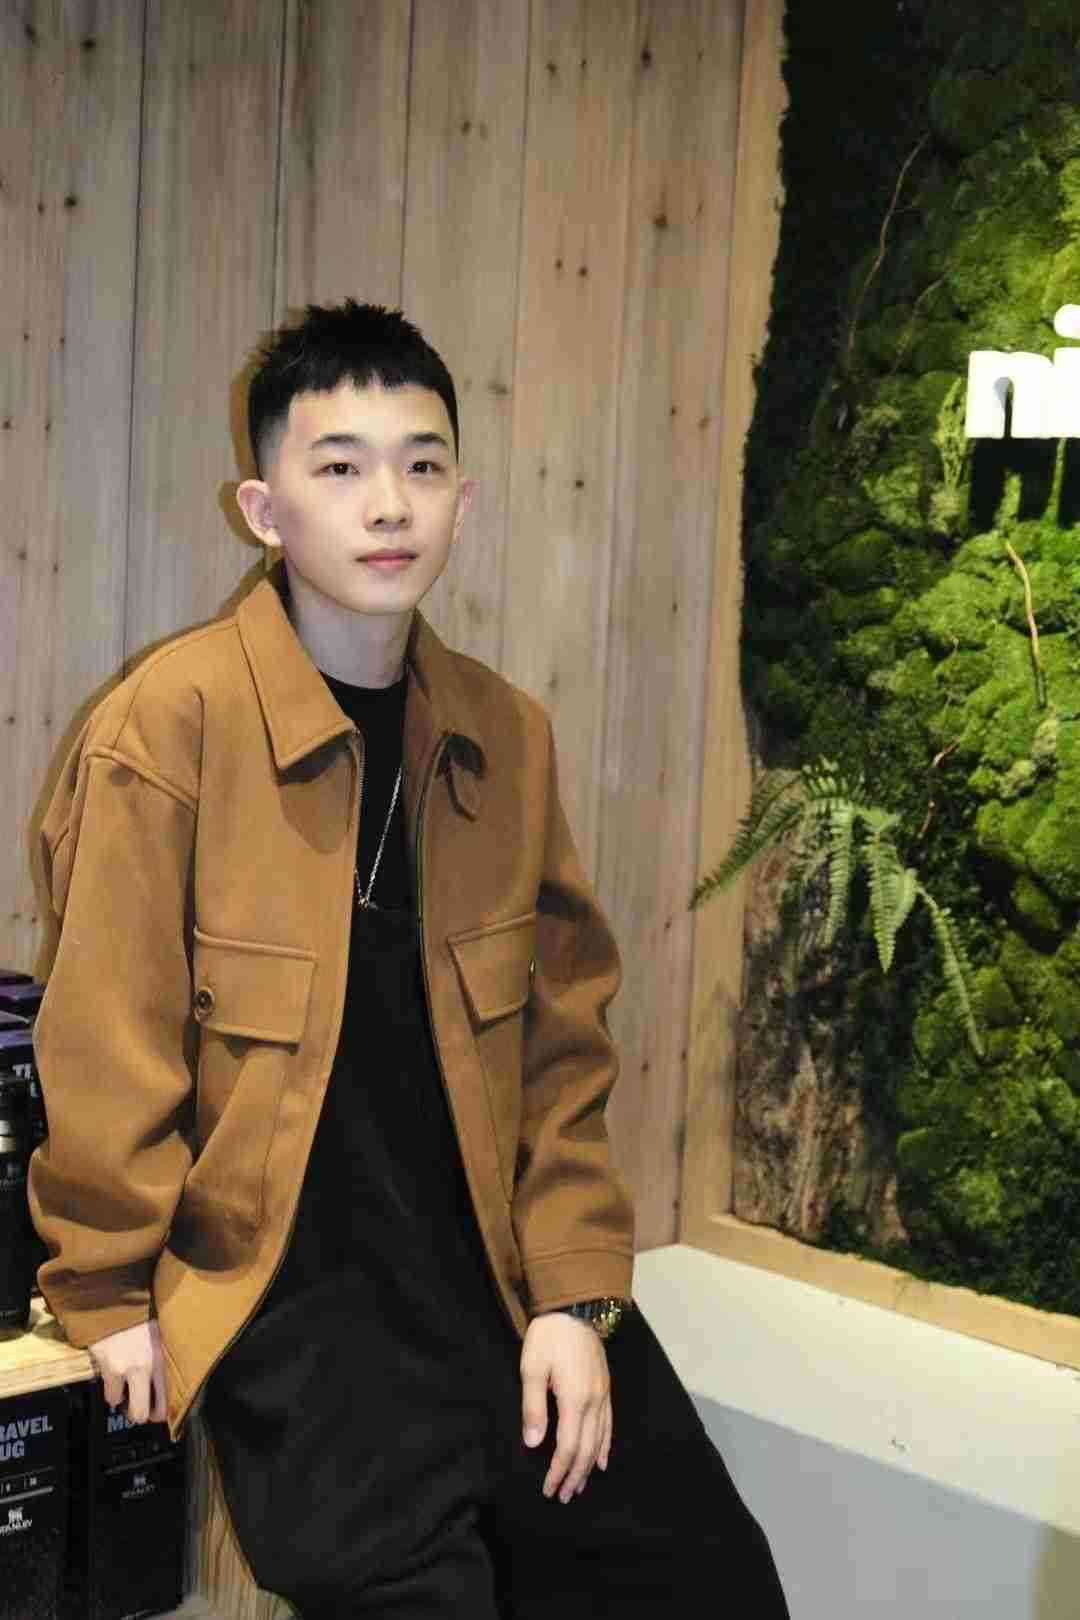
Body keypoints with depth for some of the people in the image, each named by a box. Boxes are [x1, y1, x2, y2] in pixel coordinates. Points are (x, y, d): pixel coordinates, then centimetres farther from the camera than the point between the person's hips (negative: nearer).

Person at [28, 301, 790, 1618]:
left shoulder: (507, 733, 4)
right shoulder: (172, 721, -11)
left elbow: (561, 1038, 6)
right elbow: (109, 1038, -6)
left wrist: (575, 1296, -1)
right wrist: (110, 1296, 0)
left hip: (499, 1266, 5)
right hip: (287, 1287, -4)